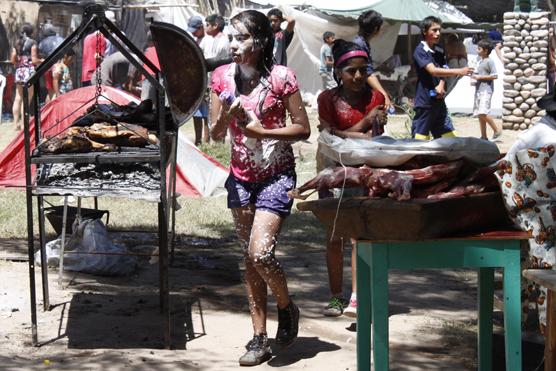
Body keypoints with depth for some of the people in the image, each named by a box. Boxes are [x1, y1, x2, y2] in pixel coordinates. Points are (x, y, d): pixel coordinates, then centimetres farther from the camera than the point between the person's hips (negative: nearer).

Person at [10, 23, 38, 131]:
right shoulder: (32, 43, -5)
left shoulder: (17, 43, 11)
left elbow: (13, 60, 7)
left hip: (19, 71, 6)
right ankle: (23, 124, -8)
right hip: (29, 71, -6)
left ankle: (16, 123, 9)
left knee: (18, 98, 8)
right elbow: (34, 59, -10)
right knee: (27, 99, -5)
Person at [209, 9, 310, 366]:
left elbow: (303, 129, -8)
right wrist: (225, 116, -16)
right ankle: (260, 339, 15)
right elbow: (216, 134, 5)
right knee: (251, 258, 9)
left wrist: (261, 130, -17)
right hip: (241, 176, 5)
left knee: (260, 252, -16)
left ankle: (287, 307, 14)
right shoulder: (224, 76, 1)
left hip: (276, 176, -5)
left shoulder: (281, 77, -12)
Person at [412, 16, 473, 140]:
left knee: (450, 139, 7)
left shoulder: (439, 52, 12)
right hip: (424, 102, -7)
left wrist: (441, 86, -12)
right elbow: (433, 71, -23)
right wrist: (459, 71, -30)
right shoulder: (420, 51, -11)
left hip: (438, 101, 7)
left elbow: (442, 73, 12)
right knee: (419, 139, -3)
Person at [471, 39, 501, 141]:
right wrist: (474, 77, 7)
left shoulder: (489, 61, -9)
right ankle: (484, 136, 13)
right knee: (480, 114, 8)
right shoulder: (480, 61, 16)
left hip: (486, 90, -9)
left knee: (483, 113, -18)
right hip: (478, 89, 9)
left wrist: (479, 77, -15)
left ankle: (497, 131, -4)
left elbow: (494, 76, -16)